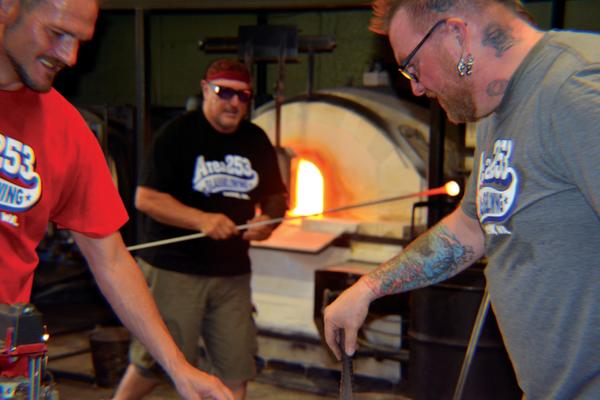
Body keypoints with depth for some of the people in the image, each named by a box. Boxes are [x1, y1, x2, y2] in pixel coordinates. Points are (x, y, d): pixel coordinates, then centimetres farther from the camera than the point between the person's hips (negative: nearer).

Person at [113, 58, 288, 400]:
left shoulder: (256, 141, 11)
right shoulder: (177, 135, -6)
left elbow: (276, 197, 19)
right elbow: (146, 198, -13)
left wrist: (268, 220, -5)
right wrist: (201, 220, -24)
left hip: (233, 272, 5)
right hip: (174, 269, -5)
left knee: (236, 369, 6)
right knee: (154, 362, 1)